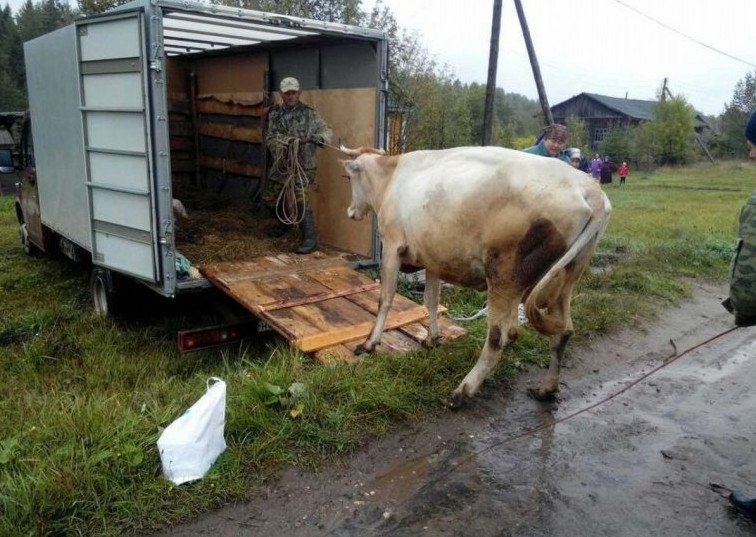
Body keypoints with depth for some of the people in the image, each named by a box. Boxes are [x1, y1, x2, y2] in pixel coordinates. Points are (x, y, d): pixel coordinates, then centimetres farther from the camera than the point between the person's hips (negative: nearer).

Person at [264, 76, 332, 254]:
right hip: (281, 165, 6)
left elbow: (326, 130, -8)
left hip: (302, 165, -6)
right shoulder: (275, 114, 7)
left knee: (300, 200, -18)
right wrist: (282, 143, -19)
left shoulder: (309, 113, -4)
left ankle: (310, 240, -11)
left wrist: (319, 137, -31)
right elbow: (269, 138, 2)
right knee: (269, 197, 16)